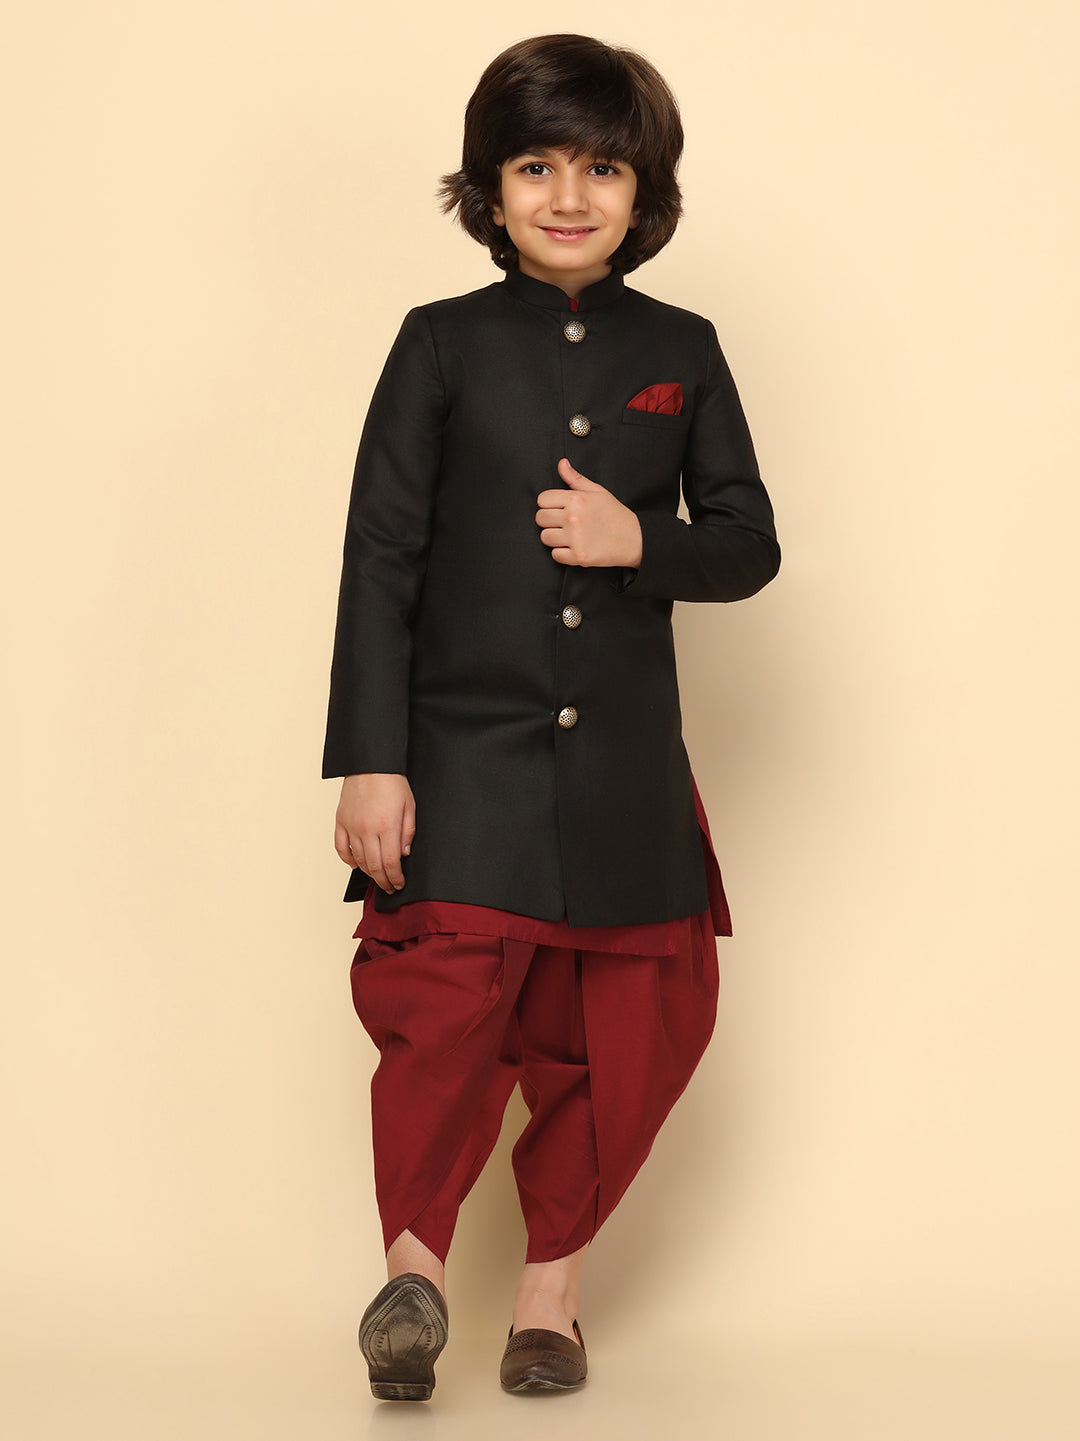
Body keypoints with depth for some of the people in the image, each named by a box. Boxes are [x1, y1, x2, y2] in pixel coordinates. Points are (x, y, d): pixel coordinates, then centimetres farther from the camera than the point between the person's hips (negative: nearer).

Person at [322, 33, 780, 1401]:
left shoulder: (680, 352, 7)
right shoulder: (442, 344, 1)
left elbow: (751, 545, 9)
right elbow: (379, 559, -2)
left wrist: (643, 540, -12)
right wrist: (368, 761, -8)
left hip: (625, 772, 3)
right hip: (463, 757, -2)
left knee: (628, 1033, 7)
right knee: (443, 1006, -16)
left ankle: (552, 1278, 26)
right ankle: (415, 1253, 6)